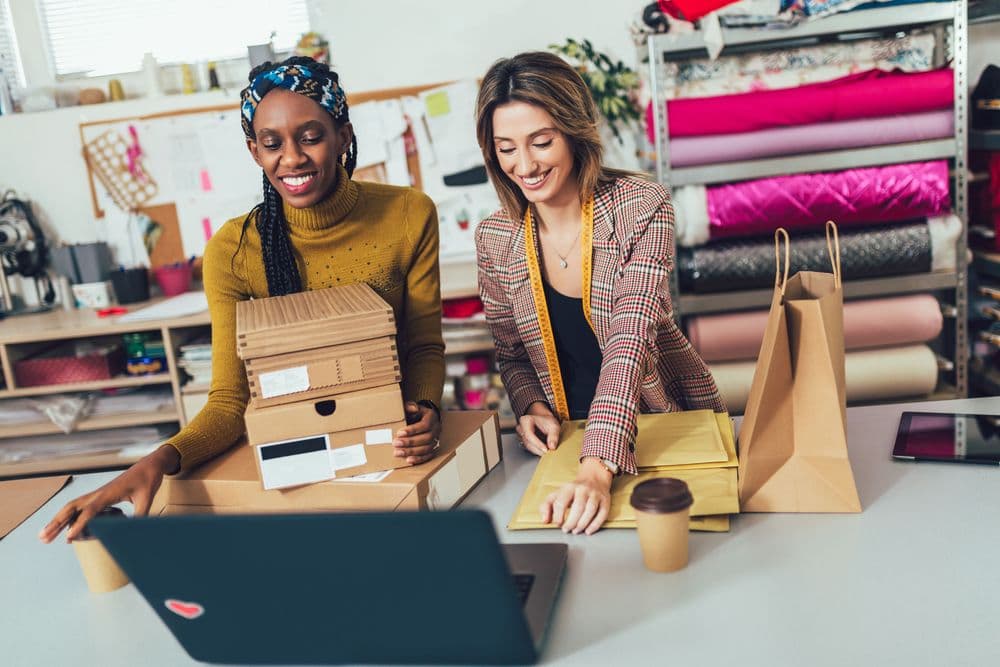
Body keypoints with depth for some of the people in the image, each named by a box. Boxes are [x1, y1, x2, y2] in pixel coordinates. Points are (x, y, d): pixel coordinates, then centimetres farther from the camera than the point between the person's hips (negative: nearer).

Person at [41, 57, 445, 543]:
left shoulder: (409, 215, -8)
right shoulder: (232, 252, -10)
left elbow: (425, 346, -1)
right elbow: (229, 400, -10)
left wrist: (425, 408, -23)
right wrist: (162, 460, -30)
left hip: (393, 444, 0)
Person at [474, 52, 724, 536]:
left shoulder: (641, 208, -14)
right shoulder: (495, 239, -4)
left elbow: (629, 342, -24)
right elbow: (511, 356, 7)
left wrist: (598, 467, -34)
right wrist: (532, 408, -14)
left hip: (669, 426, -1)